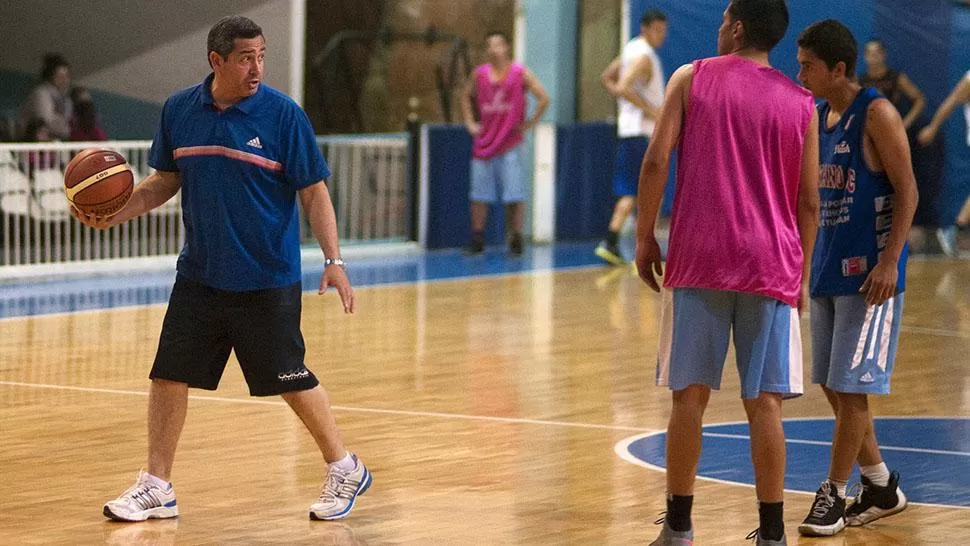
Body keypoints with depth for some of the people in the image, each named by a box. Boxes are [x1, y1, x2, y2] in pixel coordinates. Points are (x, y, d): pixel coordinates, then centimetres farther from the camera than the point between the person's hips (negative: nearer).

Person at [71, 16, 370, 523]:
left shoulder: (283, 114, -10)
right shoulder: (179, 110, 0)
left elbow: (313, 191, -6)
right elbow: (166, 179, 12)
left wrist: (333, 259, -15)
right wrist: (116, 212, -4)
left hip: (268, 280, -4)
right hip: (199, 273, 4)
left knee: (291, 380, 2)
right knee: (168, 376, 2)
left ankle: (345, 471, 21)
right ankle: (156, 488, 14)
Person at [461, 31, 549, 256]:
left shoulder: (520, 73, -3)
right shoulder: (479, 74, 7)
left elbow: (543, 98, -5)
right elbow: (466, 96, 24)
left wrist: (529, 123, -6)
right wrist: (470, 123, 13)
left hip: (510, 145, -4)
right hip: (484, 142, 4)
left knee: (515, 195, -4)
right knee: (479, 195, 5)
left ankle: (516, 239, 2)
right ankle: (477, 240, 11)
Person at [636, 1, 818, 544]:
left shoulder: (691, 78, 2)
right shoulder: (801, 103, 7)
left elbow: (656, 160, -5)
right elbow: (809, 201, 6)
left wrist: (645, 237, 4)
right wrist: (802, 275, 15)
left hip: (698, 260, -1)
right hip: (771, 267, 1)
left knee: (690, 395, 6)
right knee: (765, 403, 2)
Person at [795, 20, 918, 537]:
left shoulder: (877, 114, -12)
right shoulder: (818, 117, 11)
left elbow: (907, 190, -14)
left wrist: (890, 262, -21)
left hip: (868, 273, -8)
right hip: (828, 270, 8)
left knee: (851, 388, -6)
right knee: (833, 387, 11)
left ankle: (834, 495, 2)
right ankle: (882, 488, 23)